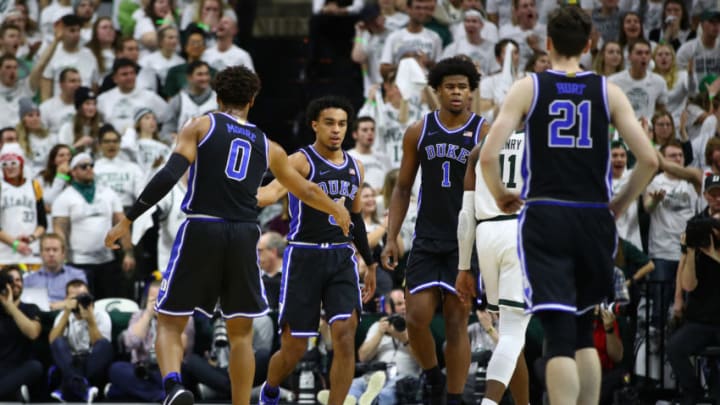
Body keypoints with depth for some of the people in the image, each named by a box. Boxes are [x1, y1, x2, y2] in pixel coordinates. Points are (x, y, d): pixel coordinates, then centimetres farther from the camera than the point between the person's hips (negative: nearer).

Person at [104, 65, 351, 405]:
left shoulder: (201, 126, 6)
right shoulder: (268, 147, 16)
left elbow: (169, 176, -8)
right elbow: (306, 190, 30)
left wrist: (127, 221, -6)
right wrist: (337, 211, 51)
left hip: (201, 230, -2)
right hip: (244, 237, 2)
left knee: (170, 324, 5)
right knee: (241, 333, 16)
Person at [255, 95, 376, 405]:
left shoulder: (355, 168, 12)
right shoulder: (302, 161, -7)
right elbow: (276, 189, -27)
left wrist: (370, 264, 25)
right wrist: (251, 200, -49)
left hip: (341, 258, 4)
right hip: (304, 257, -4)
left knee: (345, 335, -15)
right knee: (294, 348, 2)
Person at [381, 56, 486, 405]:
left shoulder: (484, 133, -3)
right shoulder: (419, 132, 6)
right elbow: (403, 189, 11)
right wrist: (391, 238, 3)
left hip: (466, 242, -2)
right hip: (427, 241, 2)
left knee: (456, 323, -2)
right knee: (417, 317, -7)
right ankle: (432, 375, 19)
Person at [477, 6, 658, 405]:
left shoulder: (528, 88, 1)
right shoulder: (608, 92, 5)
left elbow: (488, 156, -7)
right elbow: (648, 160, -1)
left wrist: (501, 195, 11)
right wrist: (620, 203, 15)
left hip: (545, 218, -2)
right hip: (594, 219, 2)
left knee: (560, 334, -7)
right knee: (583, 330, 19)